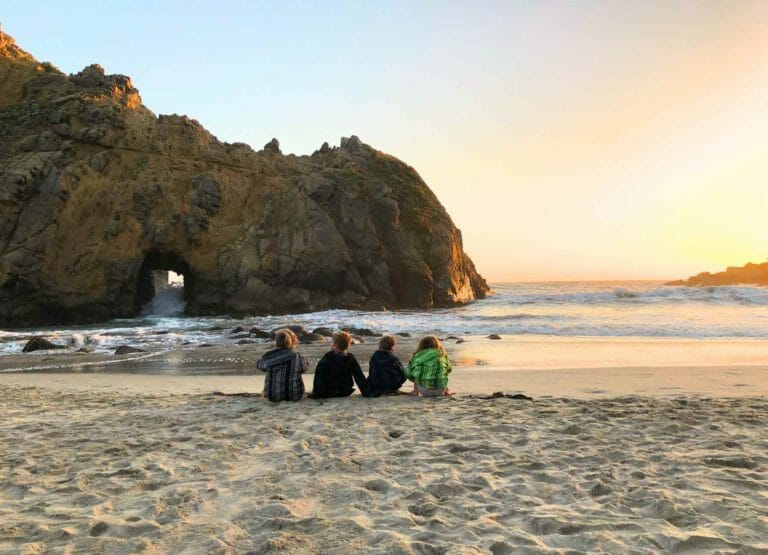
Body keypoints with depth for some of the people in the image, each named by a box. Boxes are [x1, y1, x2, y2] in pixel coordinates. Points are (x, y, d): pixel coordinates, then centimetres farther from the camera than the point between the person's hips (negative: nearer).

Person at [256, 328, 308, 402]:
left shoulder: (268, 356, -11)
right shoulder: (297, 357, -14)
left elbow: (259, 365, 12)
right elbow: (304, 369, 7)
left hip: (273, 397, 1)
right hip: (294, 396, -1)